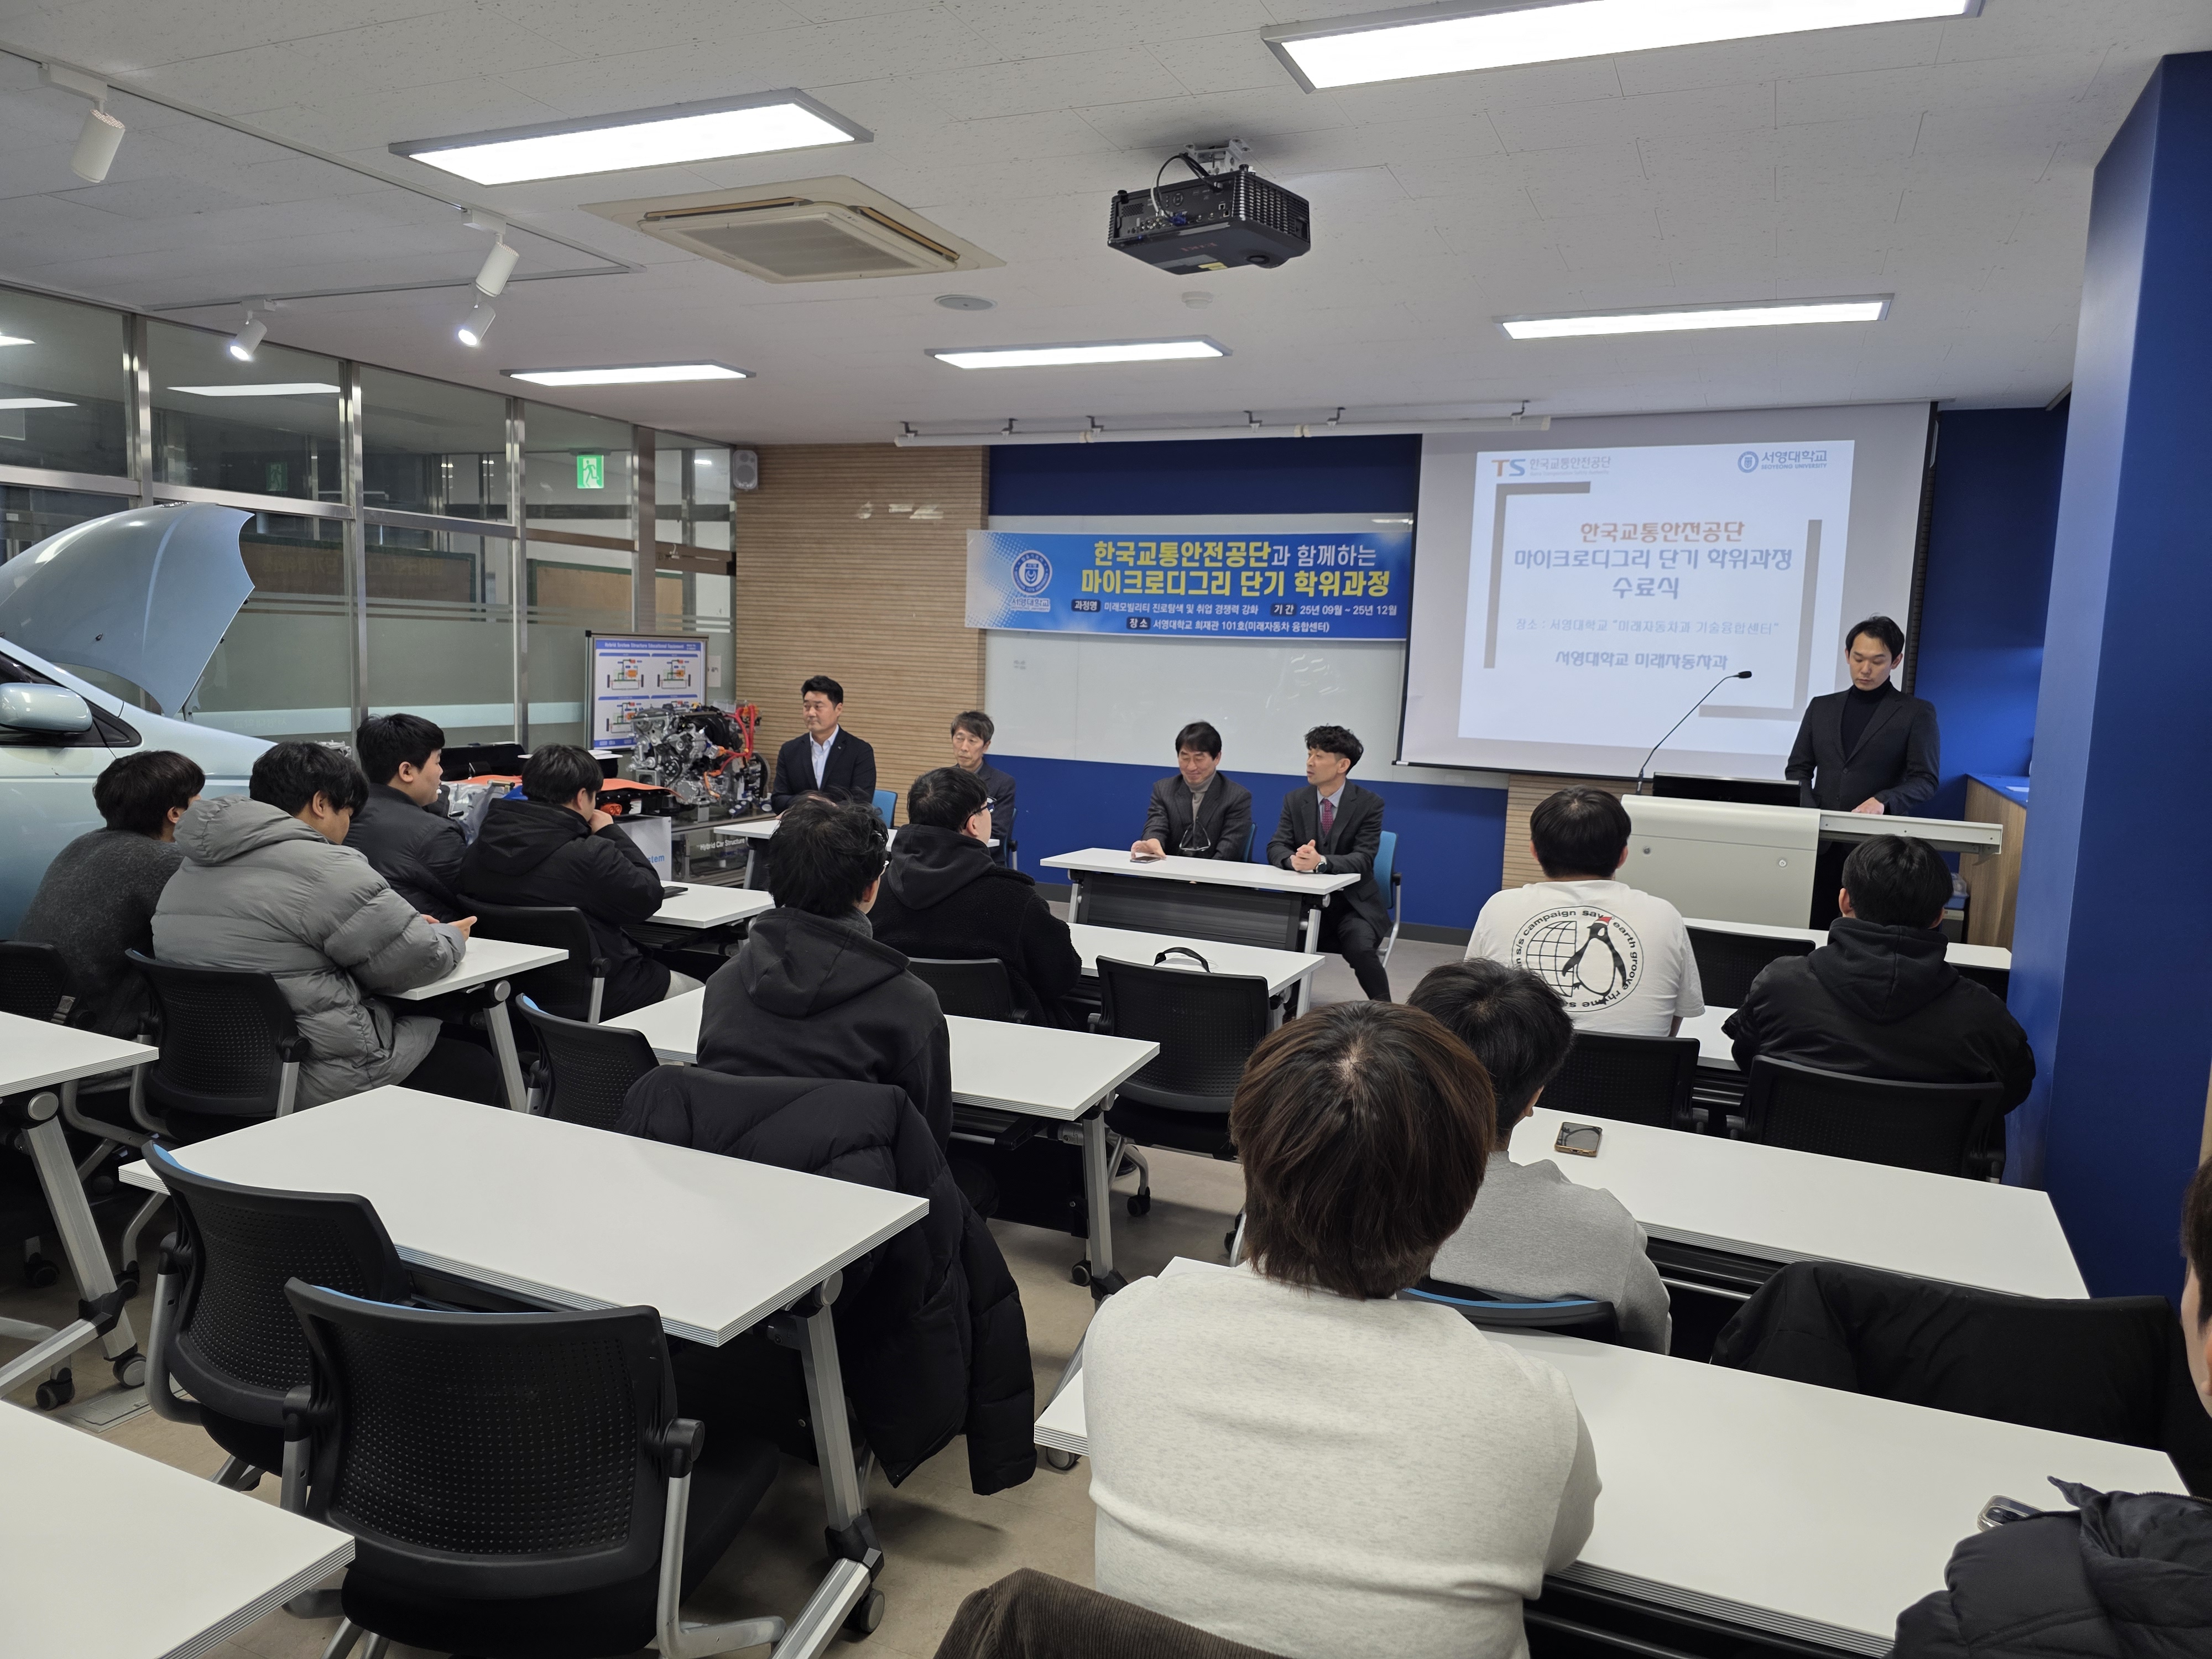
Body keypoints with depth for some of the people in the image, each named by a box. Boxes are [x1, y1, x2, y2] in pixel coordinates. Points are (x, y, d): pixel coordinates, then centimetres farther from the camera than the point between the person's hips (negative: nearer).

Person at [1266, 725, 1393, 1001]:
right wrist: (1294, 859, -28)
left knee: (1361, 950, -31)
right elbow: (1276, 848, -1)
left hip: (1354, 903, -2)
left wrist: (1321, 861, -34)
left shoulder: (1369, 803, -4)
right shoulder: (1295, 800, 6)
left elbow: (1363, 859, -14)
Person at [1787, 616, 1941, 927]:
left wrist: (1882, 801, -19)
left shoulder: (1917, 713, 5)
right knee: (1814, 928, 0)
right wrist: (1811, 814, -4)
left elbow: (1925, 781, -1)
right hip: (1821, 842, 3)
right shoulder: (1821, 707, 16)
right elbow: (1798, 770, 14)